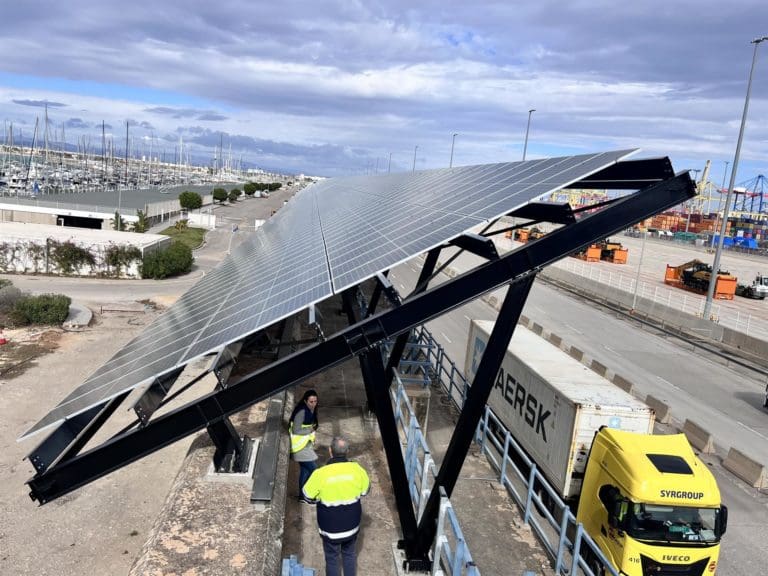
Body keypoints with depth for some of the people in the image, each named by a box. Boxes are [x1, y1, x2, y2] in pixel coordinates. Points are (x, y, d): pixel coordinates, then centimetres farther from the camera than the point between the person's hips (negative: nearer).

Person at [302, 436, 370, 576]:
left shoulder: (320, 474, -24)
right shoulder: (357, 469, -17)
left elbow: (308, 495, -9)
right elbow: (365, 490, 0)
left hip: (330, 528, -2)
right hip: (352, 525, 2)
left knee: (332, 558, 20)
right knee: (349, 554, 26)